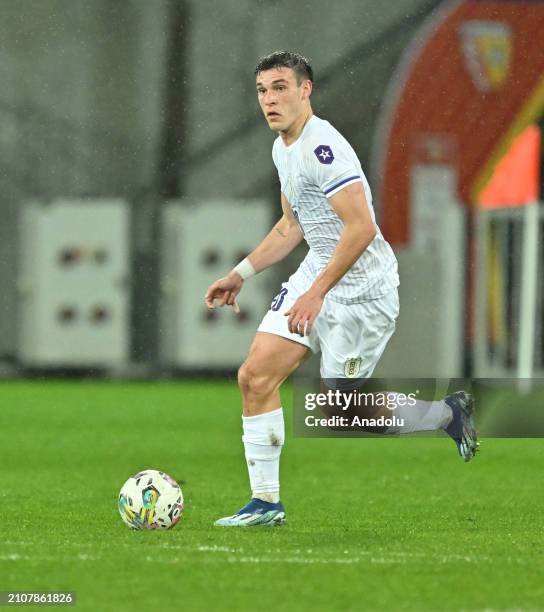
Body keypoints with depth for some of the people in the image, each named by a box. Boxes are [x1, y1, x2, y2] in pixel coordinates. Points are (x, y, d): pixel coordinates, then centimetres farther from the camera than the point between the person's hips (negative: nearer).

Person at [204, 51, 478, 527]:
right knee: (255, 377, -4)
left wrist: (317, 292, -28)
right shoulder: (283, 148, 9)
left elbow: (362, 228, -29)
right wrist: (241, 274, 17)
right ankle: (266, 503, 3)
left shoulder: (323, 147, -22)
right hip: (317, 274, 9)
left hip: (362, 290, -9)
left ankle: (448, 412, 21)